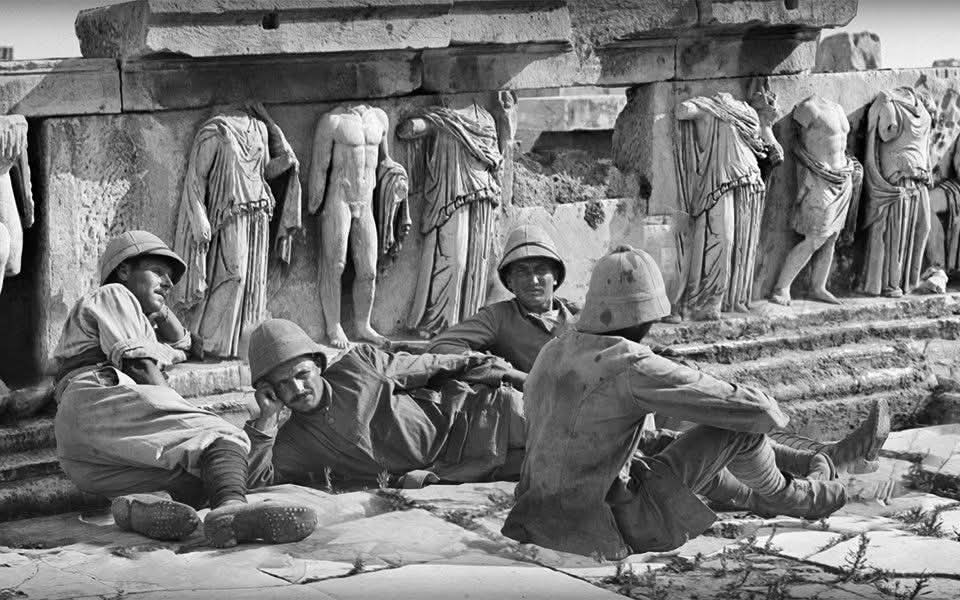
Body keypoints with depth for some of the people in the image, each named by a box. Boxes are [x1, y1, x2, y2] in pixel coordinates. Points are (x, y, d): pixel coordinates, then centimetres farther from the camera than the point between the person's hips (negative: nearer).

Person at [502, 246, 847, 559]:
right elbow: (755, 411, -17)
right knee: (740, 427, -3)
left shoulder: (551, 354, 2)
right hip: (613, 528, -8)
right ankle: (781, 495, 26)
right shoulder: (635, 367, -22)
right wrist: (773, 412, 8)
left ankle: (757, 497, 54)